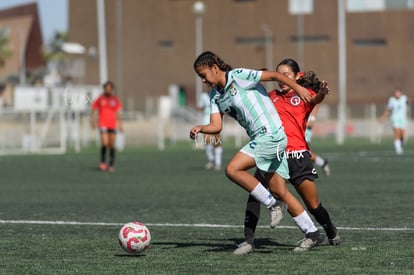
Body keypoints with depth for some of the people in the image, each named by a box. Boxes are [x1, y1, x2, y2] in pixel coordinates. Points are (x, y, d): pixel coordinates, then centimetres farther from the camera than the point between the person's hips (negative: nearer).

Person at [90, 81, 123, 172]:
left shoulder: (115, 99, 5)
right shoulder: (100, 99, 0)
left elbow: (118, 112, 9)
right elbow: (93, 110, 8)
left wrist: (120, 124, 3)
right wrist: (93, 121, -1)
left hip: (113, 125, 2)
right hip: (103, 124, -2)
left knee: (112, 145, 2)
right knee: (105, 143, -17)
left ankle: (111, 165, 10)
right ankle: (103, 161, 5)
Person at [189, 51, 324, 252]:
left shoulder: (239, 76, -10)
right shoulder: (215, 95, 13)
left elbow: (273, 75, -10)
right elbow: (216, 126, 6)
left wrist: (297, 88, -17)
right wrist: (200, 128, -14)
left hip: (270, 135, -9)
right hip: (260, 139, 9)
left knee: (232, 169, -18)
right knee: (279, 191, 7)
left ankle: (272, 204, -8)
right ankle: (312, 233, 13)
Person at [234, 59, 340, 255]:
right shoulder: (272, 96, 16)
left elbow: (316, 99, -19)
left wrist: (323, 92, -42)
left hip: (297, 156, -3)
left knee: (313, 204, 4)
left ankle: (332, 235, 31)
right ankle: (249, 241, -19)